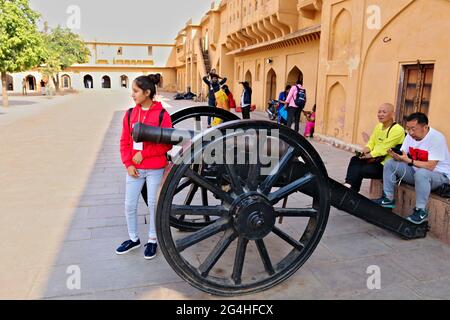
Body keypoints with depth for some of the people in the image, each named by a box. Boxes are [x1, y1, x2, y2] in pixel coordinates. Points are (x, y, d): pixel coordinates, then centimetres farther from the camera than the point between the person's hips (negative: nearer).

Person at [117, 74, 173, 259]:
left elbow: (167, 144, -11)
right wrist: (128, 164, -5)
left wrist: (143, 154, -16)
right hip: (134, 168, 4)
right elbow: (124, 142, 5)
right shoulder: (130, 114, 4)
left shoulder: (162, 115, -9)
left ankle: (152, 240, 27)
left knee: (153, 204, 8)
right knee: (130, 205, 10)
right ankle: (134, 239, 31)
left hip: (155, 169, -4)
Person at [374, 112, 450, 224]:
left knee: (421, 174, -40)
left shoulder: (436, 138, -23)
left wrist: (409, 161, -35)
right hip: (416, 171, 7)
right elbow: (403, 156, 0)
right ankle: (388, 199, 0)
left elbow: (430, 166, -28)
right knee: (390, 164, -6)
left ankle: (421, 212, -24)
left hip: (439, 174, -7)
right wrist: (396, 155, -23)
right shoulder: (411, 135, -3)